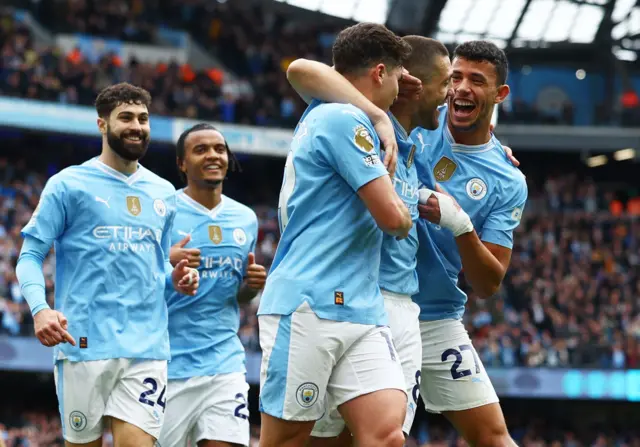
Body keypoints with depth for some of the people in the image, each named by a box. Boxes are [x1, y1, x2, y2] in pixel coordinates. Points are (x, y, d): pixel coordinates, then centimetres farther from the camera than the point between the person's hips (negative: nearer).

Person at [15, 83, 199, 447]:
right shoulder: (69, 185, 3)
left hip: (147, 346, 3)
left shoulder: (164, 194, 17)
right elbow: (30, 256, 0)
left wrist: (177, 278, 3)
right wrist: (40, 308, -18)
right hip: (85, 345, -3)